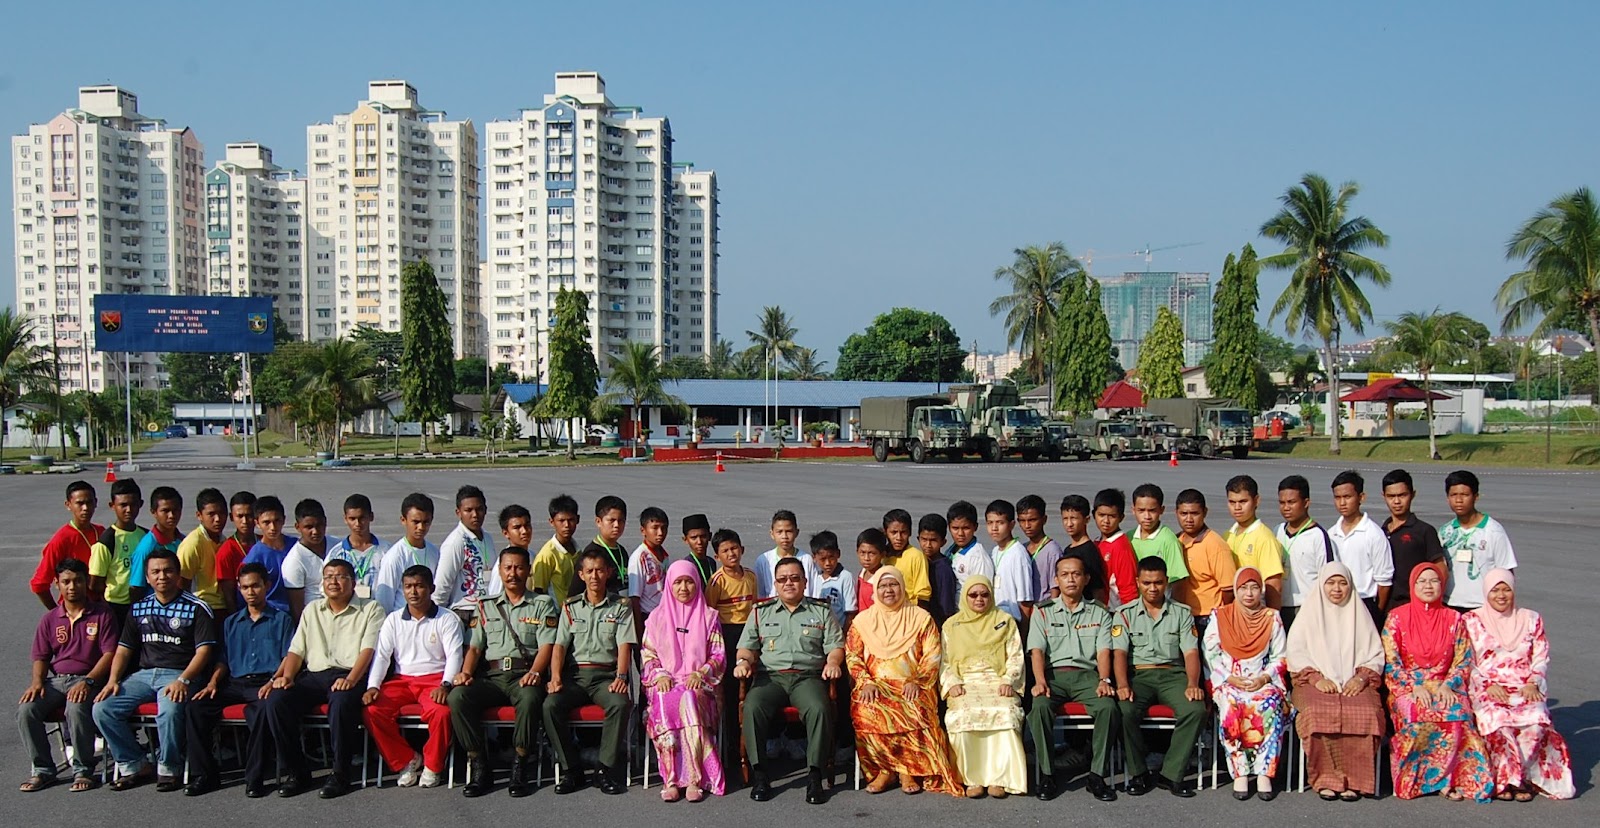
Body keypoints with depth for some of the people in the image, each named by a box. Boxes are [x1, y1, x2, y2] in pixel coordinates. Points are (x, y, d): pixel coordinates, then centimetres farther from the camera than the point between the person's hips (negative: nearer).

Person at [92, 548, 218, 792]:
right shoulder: (138, 609, 17)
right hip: (143, 674, 5)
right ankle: (133, 765, -3)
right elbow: (124, 650, 16)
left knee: (170, 710, -36)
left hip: (179, 674, -5)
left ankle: (169, 769, -13)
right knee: (102, 708, -17)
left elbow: (204, 651, -6)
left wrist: (183, 680, -21)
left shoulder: (196, 608, 1)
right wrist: (113, 680, -1)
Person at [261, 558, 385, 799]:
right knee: (275, 700, -22)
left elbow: (369, 650, -5)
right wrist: (286, 676, -3)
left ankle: (340, 774, -24)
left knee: (342, 702, -38)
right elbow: (296, 650, 18)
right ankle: (293, 771, -11)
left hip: (350, 675, -5)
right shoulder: (312, 610, 24)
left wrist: (350, 680, -22)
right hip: (313, 675, 5)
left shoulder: (370, 609, 9)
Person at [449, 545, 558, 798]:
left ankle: (519, 768, -25)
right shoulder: (487, 606, 23)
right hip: (491, 675, 3)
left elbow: (546, 645, 1)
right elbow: (475, 646, 17)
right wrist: (466, 672, -4)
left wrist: (533, 673, -18)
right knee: (457, 696, -28)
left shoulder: (542, 604, 14)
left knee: (530, 698, -38)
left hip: (524, 675, -3)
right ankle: (480, 766, -20)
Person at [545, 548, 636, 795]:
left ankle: (608, 769, -23)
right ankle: (572, 770, -15)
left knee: (621, 703, -34)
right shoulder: (571, 607, 15)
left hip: (606, 675, -2)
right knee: (551, 705, -27)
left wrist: (620, 677, -19)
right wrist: (556, 677, -11)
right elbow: (560, 645, 7)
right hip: (575, 674, 2)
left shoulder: (621, 606, 10)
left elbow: (625, 645, -1)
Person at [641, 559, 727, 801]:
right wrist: (660, 675, -8)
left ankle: (694, 778, -34)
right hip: (665, 682, 1)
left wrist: (700, 674, -9)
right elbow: (647, 654, 12)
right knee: (665, 702, -35)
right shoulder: (657, 617, 17)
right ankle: (671, 779, -32)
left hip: (698, 682, -1)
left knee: (689, 699, -36)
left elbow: (719, 655, 9)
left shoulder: (708, 617, 13)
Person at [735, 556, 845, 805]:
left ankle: (814, 775, -28)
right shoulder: (761, 611, 20)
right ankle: (759, 774, -24)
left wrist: (833, 663, -8)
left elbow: (835, 645, 14)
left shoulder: (821, 611, 18)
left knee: (819, 708, -35)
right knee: (752, 707, -32)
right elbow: (747, 646, 17)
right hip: (770, 676, 1)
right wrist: (743, 661, -5)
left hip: (808, 676, -1)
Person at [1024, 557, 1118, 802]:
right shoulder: (1043, 612, 15)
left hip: (1087, 674, 0)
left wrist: (1104, 680, -14)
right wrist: (1040, 681, -15)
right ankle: (1047, 774, -21)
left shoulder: (1099, 613, 17)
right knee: (1039, 707, -33)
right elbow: (1037, 650, 3)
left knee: (1108, 706, -31)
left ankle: (1097, 775, -21)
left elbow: (1103, 651, 5)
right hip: (1054, 674, 0)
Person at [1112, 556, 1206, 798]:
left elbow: (1191, 652, 3)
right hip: (1138, 675, -1)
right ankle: (1138, 773, -12)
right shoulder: (1125, 614, 11)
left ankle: (1172, 774, -18)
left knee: (1196, 709, -30)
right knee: (1125, 710, -32)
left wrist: (1192, 684, -16)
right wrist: (1122, 685, -20)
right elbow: (1119, 653, -1)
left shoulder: (1182, 613, 13)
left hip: (1173, 674, 1)